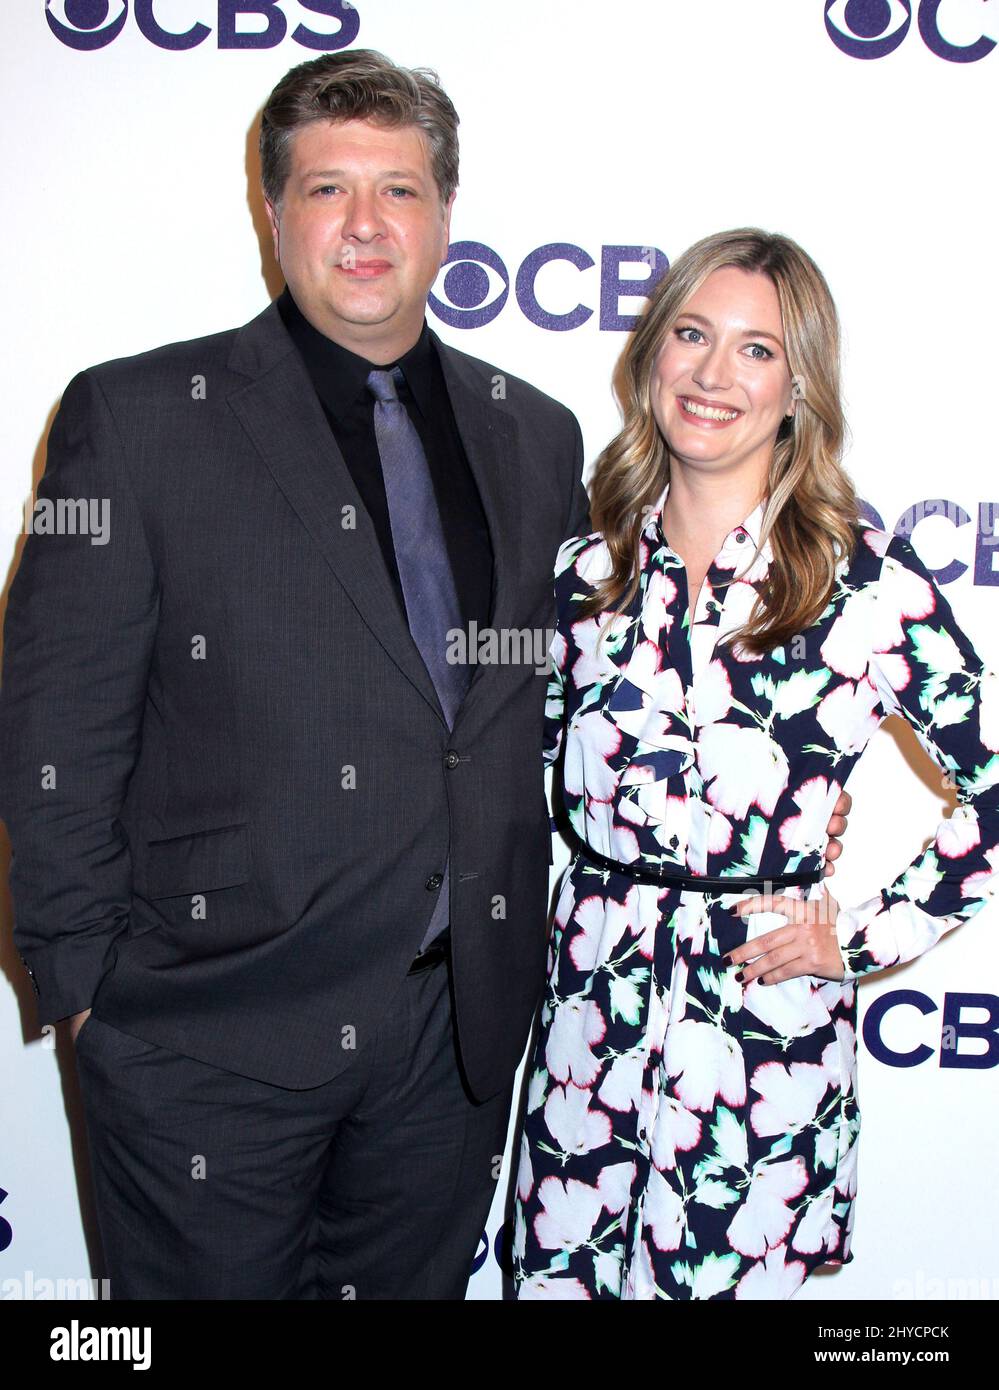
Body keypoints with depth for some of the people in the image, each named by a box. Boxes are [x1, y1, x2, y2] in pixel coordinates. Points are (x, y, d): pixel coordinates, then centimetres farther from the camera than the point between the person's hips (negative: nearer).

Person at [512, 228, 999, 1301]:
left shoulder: (867, 581, -8)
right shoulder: (585, 572, 3)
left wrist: (865, 936, -5)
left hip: (766, 1037, -3)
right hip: (589, 1021, 4)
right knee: (556, 1277, 14)